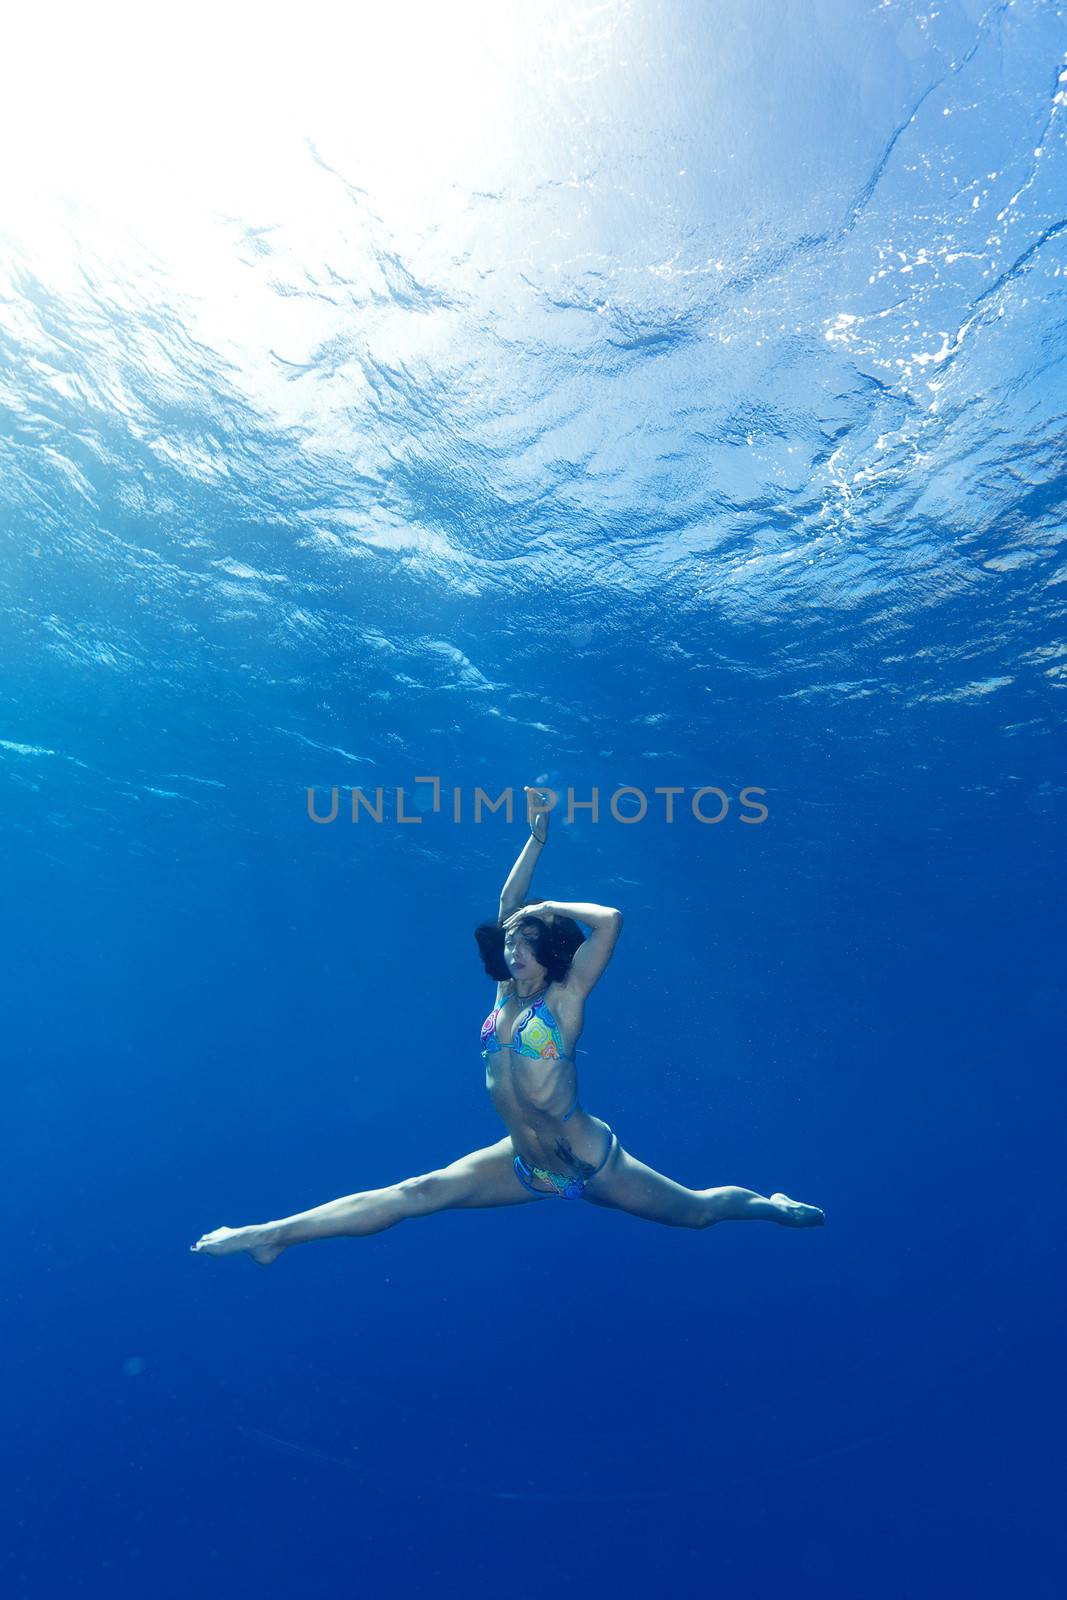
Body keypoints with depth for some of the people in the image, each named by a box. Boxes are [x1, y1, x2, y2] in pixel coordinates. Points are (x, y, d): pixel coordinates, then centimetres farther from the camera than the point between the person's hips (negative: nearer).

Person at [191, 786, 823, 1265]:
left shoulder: (565, 997, -16)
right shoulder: (508, 993, 1)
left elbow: (611, 919, -28)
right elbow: (507, 908, 4)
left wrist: (549, 908, -13)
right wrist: (538, 837, 4)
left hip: (590, 1163, -5)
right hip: (524, 1163, 5)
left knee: (695, 1210, 14)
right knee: (418, 1193, -4)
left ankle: (769, 1203, 44)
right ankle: (270, 1234, -4)